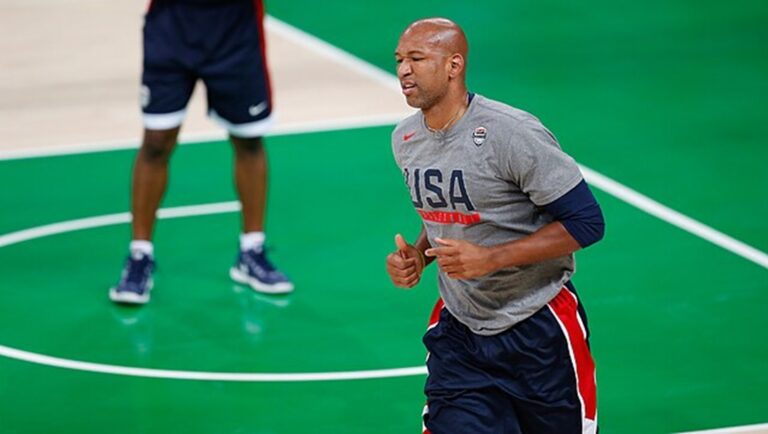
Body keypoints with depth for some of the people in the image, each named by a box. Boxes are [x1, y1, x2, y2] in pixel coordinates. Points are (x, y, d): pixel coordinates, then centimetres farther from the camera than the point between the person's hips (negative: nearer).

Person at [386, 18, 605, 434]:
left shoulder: (512, 133, -21)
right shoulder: (405, 139, 1)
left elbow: (586, 222, -20)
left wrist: (489, 258, -26)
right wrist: (418, 256, -3)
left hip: (539, 332, -5)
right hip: (458, 332, 5)